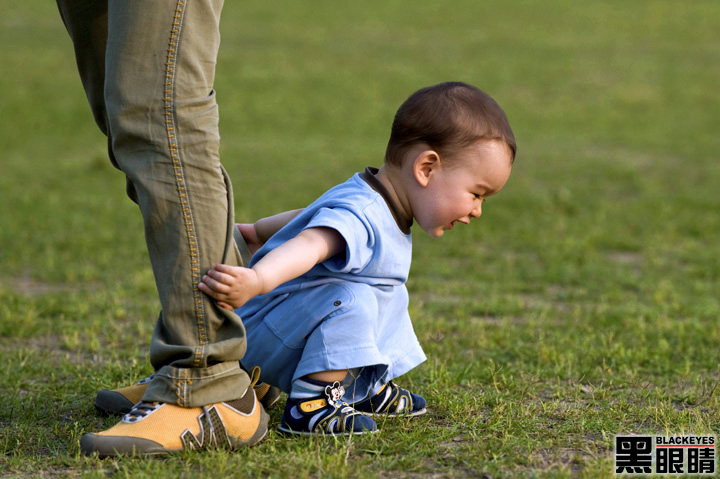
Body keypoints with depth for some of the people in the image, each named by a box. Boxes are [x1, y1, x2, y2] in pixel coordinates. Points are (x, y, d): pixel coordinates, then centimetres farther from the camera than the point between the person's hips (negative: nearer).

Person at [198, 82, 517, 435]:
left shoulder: (374, 207, 6)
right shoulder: (360, 217, -30)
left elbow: (316, 218, 23)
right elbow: (310, 244, -51)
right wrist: (256, 279, -70)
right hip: (259, 338, -11)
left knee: (390, 295, 26)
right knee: (351, 298, -34)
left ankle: (367, 389, 26)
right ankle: (310, 405, -29)